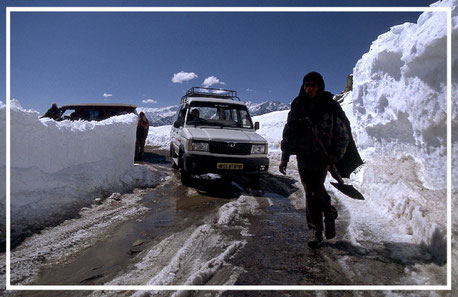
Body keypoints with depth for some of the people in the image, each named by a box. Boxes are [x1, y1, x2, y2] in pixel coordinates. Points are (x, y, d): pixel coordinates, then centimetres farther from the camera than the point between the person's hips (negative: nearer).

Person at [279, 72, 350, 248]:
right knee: (310, 193, 5)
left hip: (321, 157, -3)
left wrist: (335, 157, -7)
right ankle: (317, 232, 15)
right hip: (303, 157, 3)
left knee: (317, 189, -15)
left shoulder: (330, 107, -1)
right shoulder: (297, 106, 7)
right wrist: (285, 157, 6)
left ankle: (330, 217, 15)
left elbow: (342, 136, 3)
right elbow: (288, 132, 10)